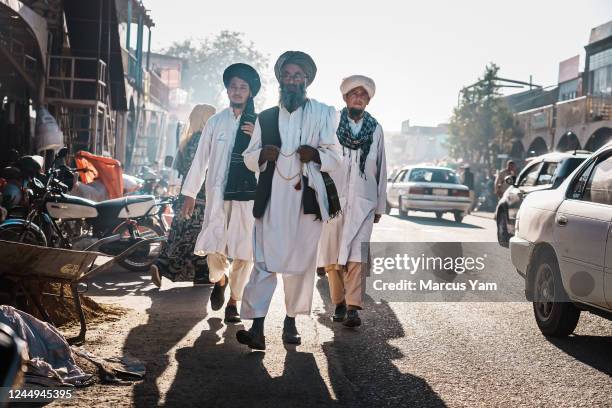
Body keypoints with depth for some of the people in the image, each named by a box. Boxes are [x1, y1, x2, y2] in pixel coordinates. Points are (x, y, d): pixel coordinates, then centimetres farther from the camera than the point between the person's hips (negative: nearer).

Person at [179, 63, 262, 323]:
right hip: (218, 193, 1)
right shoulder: (216, 122, 10)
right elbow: (201, 159, 12)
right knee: (214, 247, -7)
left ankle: (234, 301, 17)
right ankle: (220, 278, 25)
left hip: (250, 194, 0)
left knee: (244, 252, 1)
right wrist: (190, 192, 9)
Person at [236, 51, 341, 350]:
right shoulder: (266, 118, 15)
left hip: (307, 198, 0)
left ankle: (291, 322, 17)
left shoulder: (322, 114, 9)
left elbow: (335, 158, 8)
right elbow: (249, 158, 18)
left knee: (301, 261, 4)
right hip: (273, 198, 1)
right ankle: (257, 328, -14)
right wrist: (262, 154, -5)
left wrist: (315, 154, -14)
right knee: (265, 260, -9)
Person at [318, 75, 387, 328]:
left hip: (363, 202, 0)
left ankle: (353, 308, -14)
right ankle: (339, 303, 17)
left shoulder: (375, 129, 10)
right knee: (332, 256, 3)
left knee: (356, 255, -11)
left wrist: (380, 206, 13)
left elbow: (381, 169, 14)